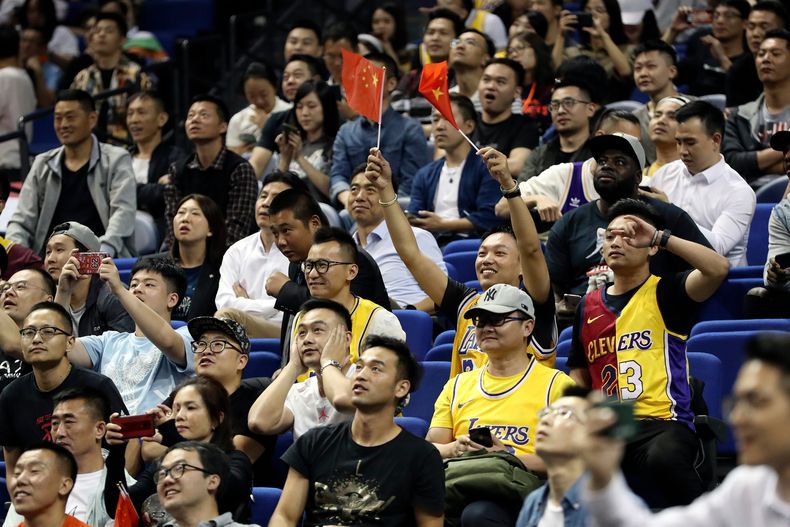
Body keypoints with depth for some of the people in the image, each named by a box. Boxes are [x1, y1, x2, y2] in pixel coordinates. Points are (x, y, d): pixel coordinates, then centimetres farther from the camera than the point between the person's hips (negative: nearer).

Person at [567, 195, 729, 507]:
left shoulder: (665, 294, 7)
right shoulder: (589, 306, 21)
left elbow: (719, 268, -13)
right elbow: (579, 380, 26)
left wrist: (659, 236, -11)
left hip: (662, 423, -3)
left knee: (664, 457, -40)